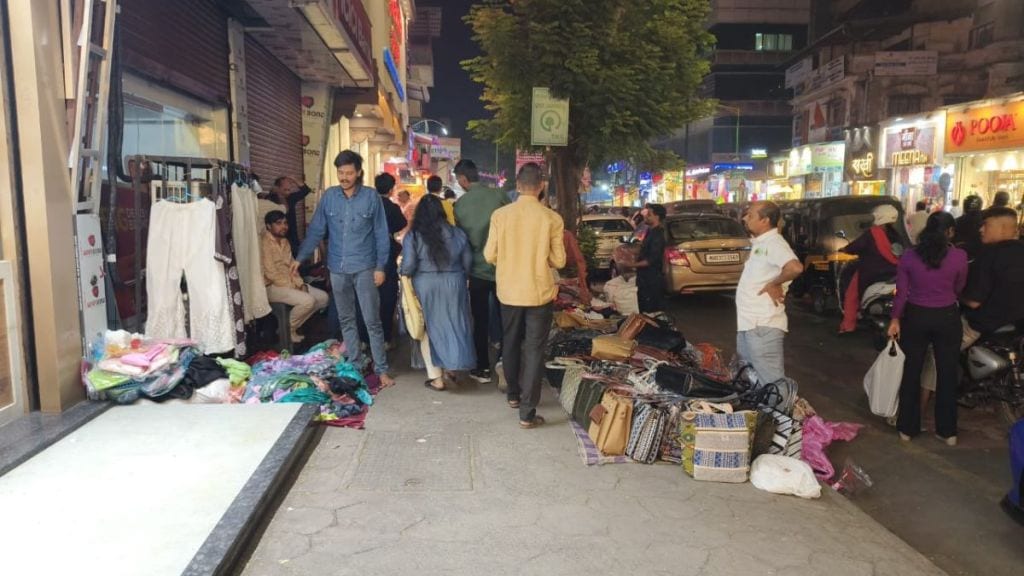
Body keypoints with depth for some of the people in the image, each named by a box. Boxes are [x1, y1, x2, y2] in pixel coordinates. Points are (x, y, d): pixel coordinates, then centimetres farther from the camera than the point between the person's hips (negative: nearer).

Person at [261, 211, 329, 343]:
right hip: (272, 286, -9)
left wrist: (300, 284, -1)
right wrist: (293, 287, -17)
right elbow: (271, 273, -19)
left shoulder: (285, 242, 13)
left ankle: (292, 326, 5)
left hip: (290, 284, 9)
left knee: (323, 297, 0)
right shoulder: (264, 244, -15)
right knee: (307, 301, -28)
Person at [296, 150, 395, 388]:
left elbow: (381, 234, -3)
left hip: (364, 268, -3)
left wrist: (380, 266, -8)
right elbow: (316, 230, 4)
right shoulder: (329, 196, 2)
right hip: (337, 269, 3)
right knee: (346, 320, 13)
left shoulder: (371, 196, -5)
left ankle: (381, 369, 6)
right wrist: (300, 258, -3)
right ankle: (354, 364, 25)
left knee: (372, 320, -1)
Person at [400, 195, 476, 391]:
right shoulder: (458, 233, -1)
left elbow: (408, 267, -11)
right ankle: (452, 369, 18)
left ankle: (436, 377, 9)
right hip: (453, 285, 2)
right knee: (453, 326, 14)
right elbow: (468, 264, 5)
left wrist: (403, 273, 11)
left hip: (424, 287, -2)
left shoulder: (413, 235, -9)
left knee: (429, 327, 10)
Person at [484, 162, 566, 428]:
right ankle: (527, 412, 4)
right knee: (534, 350, 4)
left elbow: (490, 256, -4)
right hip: (539, 293, -2)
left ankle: (513, 394, 36)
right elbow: (559, 261, -6)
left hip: (508, 291, 2)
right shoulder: (552, 218, -11)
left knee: (510, 343, 20)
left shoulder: (500, 215, -7)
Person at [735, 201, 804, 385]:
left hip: (763, 325, -10)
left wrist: (774, 284, -20)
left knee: (772, 382, -8)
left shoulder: (773, 243, -17)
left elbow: (795, 268, -34)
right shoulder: (759, 243, 14)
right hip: (748, 323, 10)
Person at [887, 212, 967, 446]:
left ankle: (907, 428, 18)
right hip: (947, 318, -1)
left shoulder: (908, 256, -7)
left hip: (915, 317, 1)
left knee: (911, 373, 11)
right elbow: (958, 289, 4)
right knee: (947, 374, 11)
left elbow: (901, 292, -5)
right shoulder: (959, 256, -10)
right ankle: (947, 431, 20)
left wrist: (895, 318, 6)